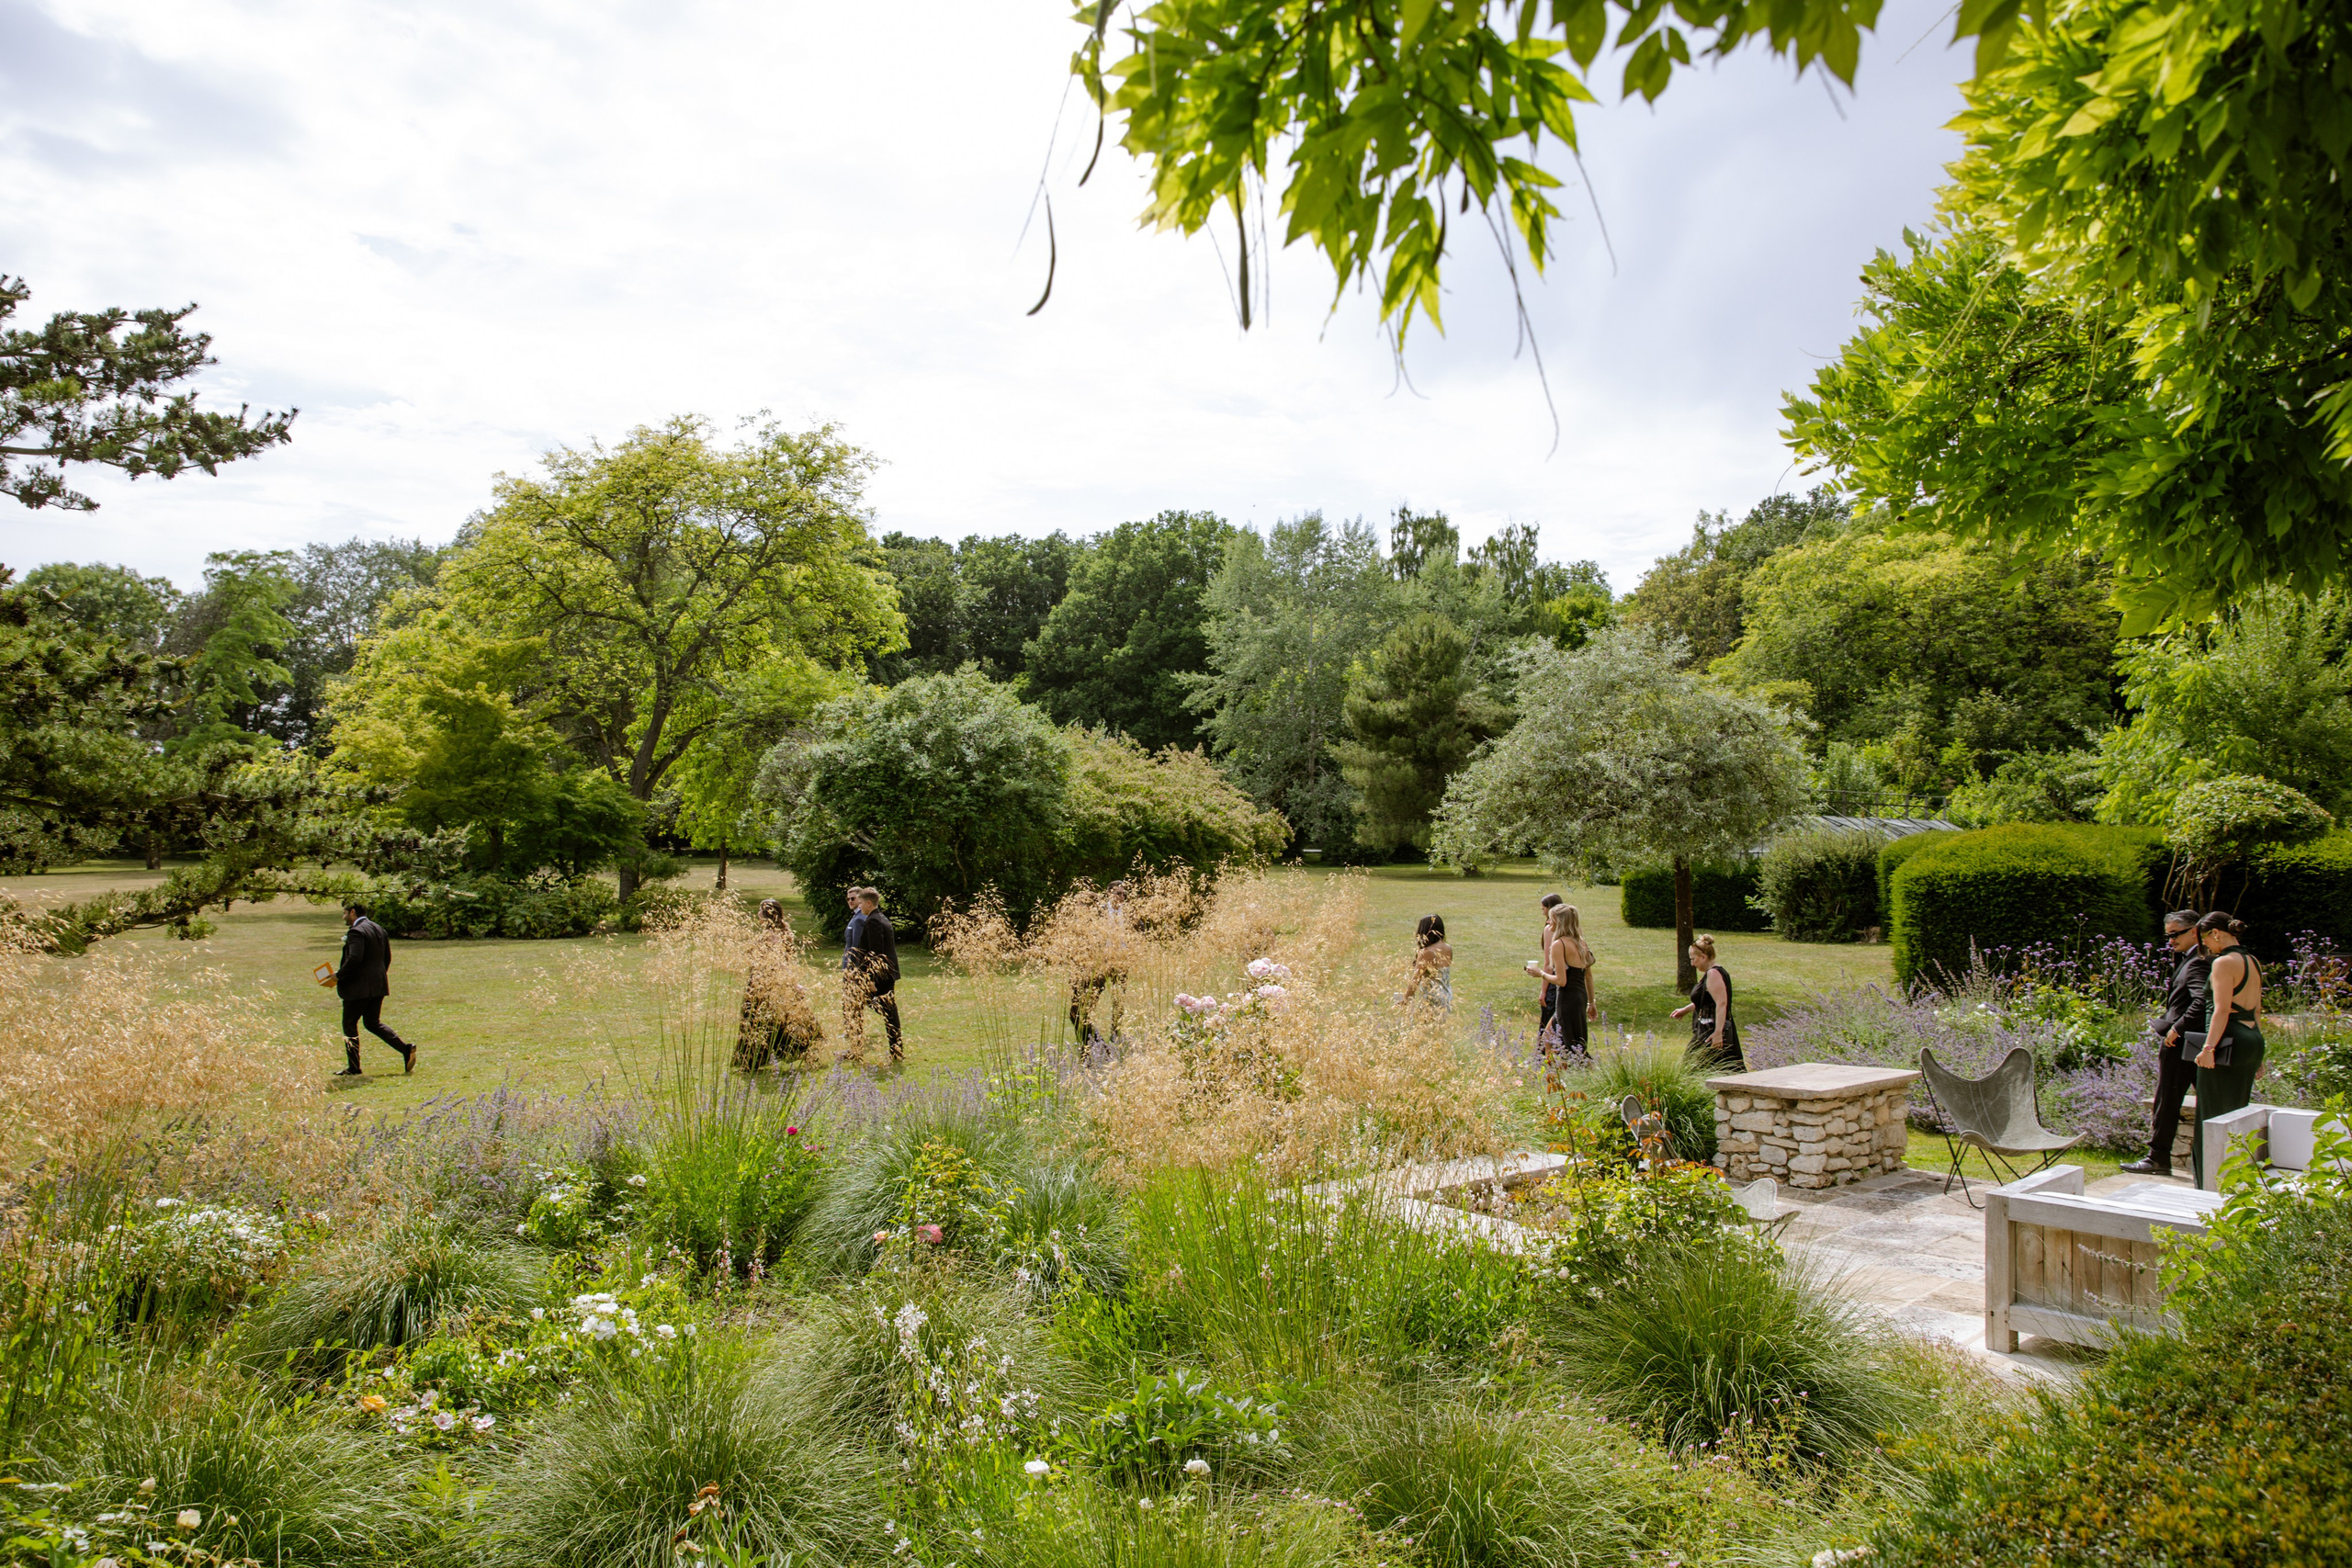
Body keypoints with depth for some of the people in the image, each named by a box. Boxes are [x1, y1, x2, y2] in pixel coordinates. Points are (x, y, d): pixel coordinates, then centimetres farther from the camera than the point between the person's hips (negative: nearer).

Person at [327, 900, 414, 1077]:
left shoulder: (356, 932, -15)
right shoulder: (378, 929, 13)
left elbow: (355, 958, -26)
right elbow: (387, 958, 16)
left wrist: (339, 975, -13)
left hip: (359, 987, -8)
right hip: (378, 985, 9)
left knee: (349, 1024, 5)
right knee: (373, 1023, 14)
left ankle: (353, 1068, 8)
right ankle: (405, 1049, -4)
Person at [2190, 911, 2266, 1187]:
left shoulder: (2224, 962, -12)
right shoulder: (2253, 962, 14)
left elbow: (2221, 1009, -20)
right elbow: (2256, 1010, 17)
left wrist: (2208, 1047, -24)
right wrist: (2257, 1053, 21)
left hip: (2228, 1041, -9)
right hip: (2253, 1039, 9)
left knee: (2214, 1115, -2)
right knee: (2237, 1112, 15)